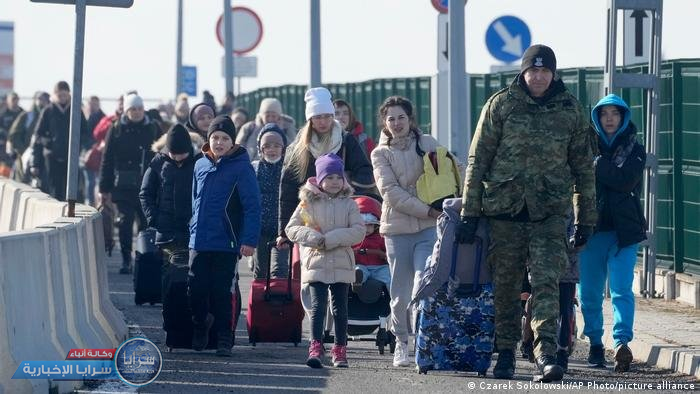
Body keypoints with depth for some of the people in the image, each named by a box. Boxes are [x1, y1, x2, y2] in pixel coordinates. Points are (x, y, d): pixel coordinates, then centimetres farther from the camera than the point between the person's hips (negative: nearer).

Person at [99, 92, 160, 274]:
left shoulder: (152, 128, 6)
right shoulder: (117, 129, 3)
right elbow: (107, 160, 3)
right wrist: (104, 188, -1)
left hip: (147, 185, 1)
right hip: (124, 185, -1)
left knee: (146, 222, 2)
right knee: (125, 221, -4)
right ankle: (126, 261, 1)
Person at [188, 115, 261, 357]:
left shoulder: (241, 167, -7)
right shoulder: (201, 165, 9)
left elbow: (252, 206, -9)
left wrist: (249, 239, -16)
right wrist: (194, 229, 15)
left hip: (226, 245, -4)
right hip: (198, 243, 4)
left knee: (221, 293, -1)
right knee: (197, 291, 4)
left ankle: (224, 340, 8)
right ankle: (200, 326, 26)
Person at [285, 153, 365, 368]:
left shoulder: (348, 204, 4)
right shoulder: (308, 203, 3)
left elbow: (358, 231, -6)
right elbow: (291, 229, 2)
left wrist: (330, 239, -15)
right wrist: (314, 238, -15)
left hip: (342, 265, 1)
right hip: (316, 262, -1)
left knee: (340, 308, 7)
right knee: (318, 305, -10)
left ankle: (340, 350, 16)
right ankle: (315, 348, -15)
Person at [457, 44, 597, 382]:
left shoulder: (570, 110, 7)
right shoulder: (500, 105, 2)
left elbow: (583, 167, 13)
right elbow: (477, 160, 3)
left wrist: (586, 220, 13)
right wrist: (469, 212, -1)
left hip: (550, 213, 0)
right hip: (505, 208, 0)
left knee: (546, 282, -13)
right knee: (505, 286, 7)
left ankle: (545, 353, -20)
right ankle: (506, 352, 19)